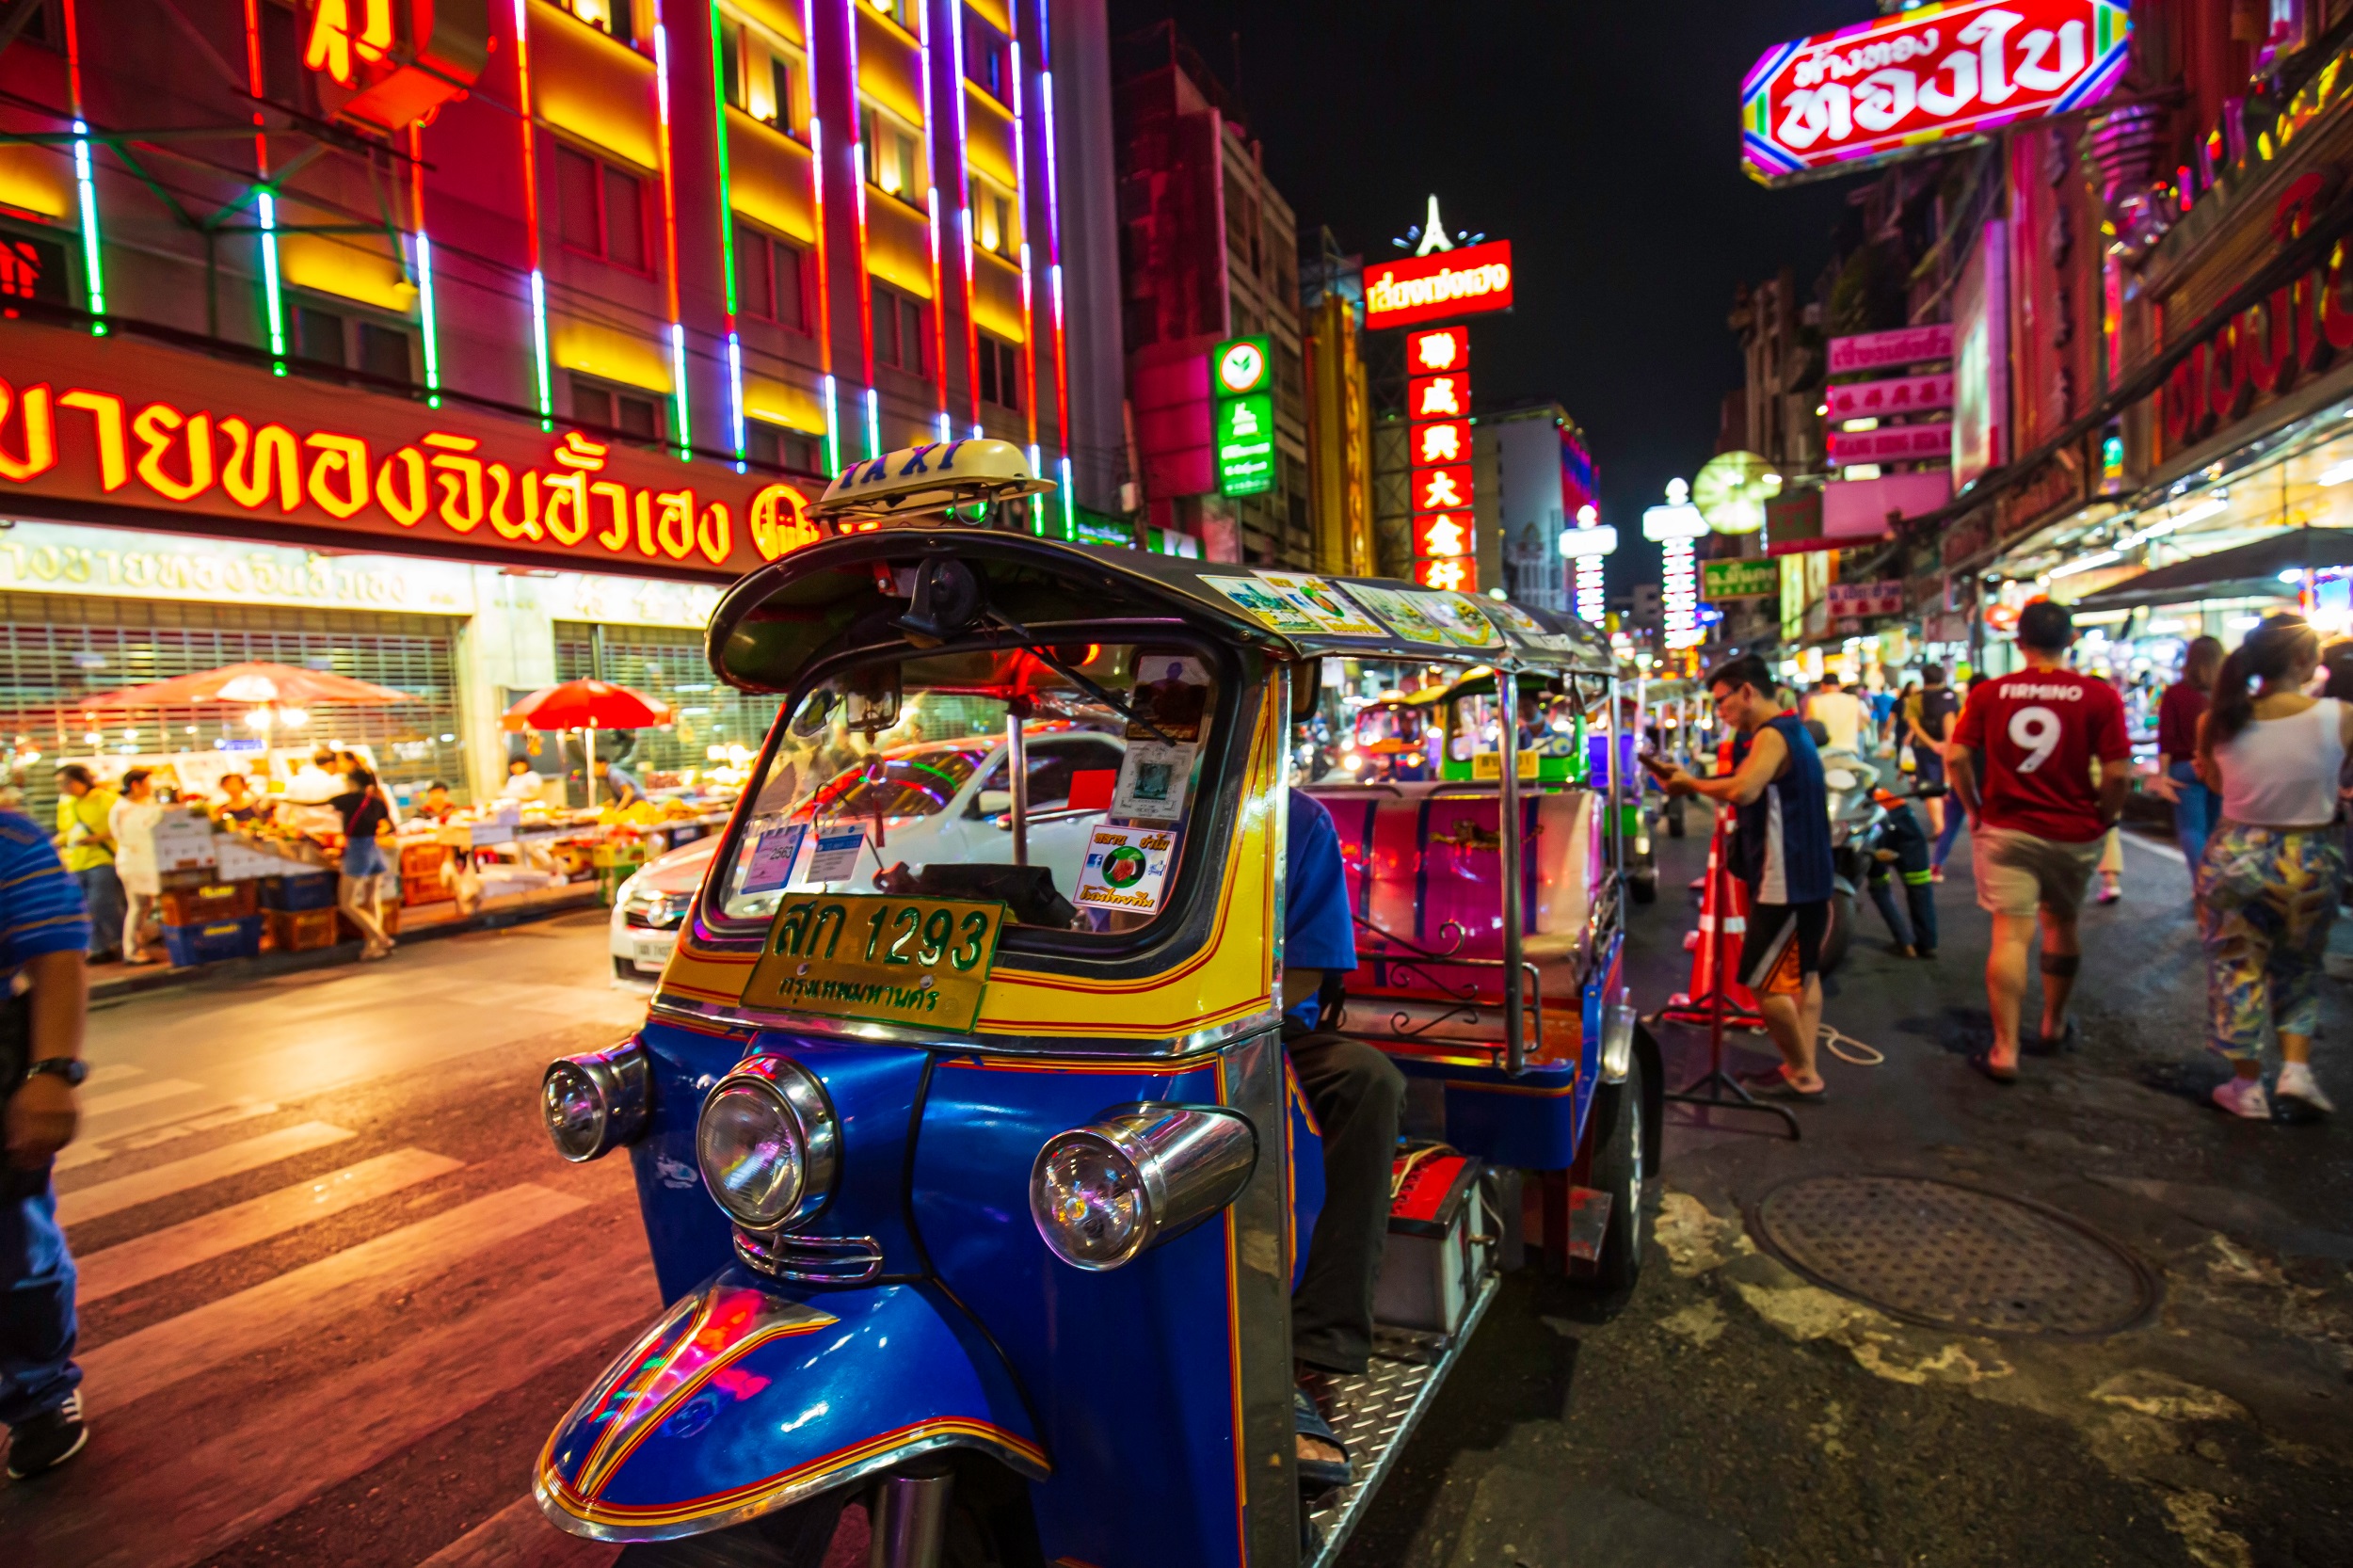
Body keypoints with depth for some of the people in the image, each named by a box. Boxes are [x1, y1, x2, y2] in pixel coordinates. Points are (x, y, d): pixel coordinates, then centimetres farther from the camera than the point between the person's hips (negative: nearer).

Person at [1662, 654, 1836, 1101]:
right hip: (1805, 877, 11)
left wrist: (1692, 784, -22)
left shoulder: (1772, 736, -19)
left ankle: (1802, 1075, 7)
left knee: (1764, 982, -3)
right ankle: (1804, 1069, 25)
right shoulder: (1793, 731, 14)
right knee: (1801, 974, 16)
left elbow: (1742, 790, -34)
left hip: (1786, 883, -11)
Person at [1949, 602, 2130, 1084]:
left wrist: (1975, 809, 7)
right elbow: (2117, 773, -10)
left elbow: (1957, 757, -6)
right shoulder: (2099, 696, -7)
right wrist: (2103, 820, 6)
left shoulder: (1988, 694, -4)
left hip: (2004, 830, -1)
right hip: (2073, 835, 1)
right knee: (2060, 926, 20)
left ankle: (2005, 1051, -5)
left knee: (2011, 935, -2)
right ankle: (2054, 1025, 40)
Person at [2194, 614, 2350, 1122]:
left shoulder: (2217, 721, -9)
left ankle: (2247, 1085, 21)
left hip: (2235, 854, 0)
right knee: (2299, 970, 23)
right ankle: (2296, 1068, 16)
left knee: (2237, 970, 12)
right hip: (2308, 861, 0)